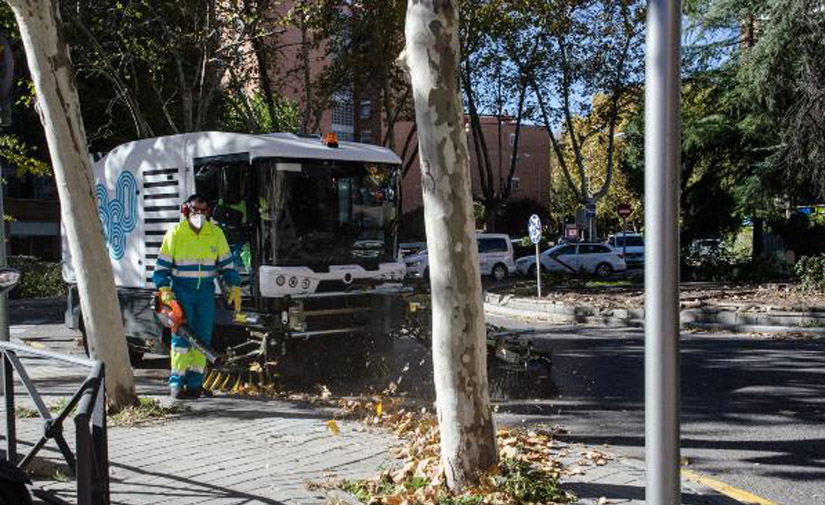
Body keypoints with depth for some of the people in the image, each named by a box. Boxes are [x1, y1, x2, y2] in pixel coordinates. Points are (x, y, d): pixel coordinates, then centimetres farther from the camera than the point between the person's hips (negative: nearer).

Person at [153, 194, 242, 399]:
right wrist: (164, 290, -11)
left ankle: (195, 382, 12)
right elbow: (162, 265, 0)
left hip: (206, 292, 3)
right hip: (181, 290, -3)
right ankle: (176, 382, 0)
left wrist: (235, 287, 2)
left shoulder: (216, 234, 4)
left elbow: (227, 263, 10)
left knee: (202, 337, 4)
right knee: (181, 335, -6)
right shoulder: (175, 234, -2)